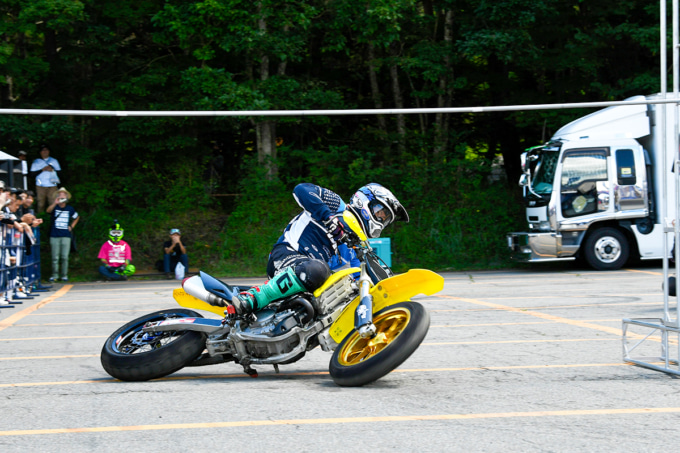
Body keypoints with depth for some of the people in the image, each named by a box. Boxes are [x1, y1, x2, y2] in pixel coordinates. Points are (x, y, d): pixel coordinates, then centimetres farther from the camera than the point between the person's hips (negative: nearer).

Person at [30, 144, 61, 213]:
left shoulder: (54, 161, 17)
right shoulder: (36, 162, 12)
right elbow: (32, 173, 2)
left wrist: (53, 170, -7)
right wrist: (42, 170, -9)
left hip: (52, 185, 1)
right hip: (40, 186, -1)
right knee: (41, 204, -3)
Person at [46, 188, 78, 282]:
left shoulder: (70, 209, 11)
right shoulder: (54, 207, 3)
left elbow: (76, 218, 28)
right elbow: (48, 210, -21)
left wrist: (71, 226, 14)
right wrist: (55, 203, -35)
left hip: (66, 236, 1)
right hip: (54, 235, -1)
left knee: (65, 257, 0)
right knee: (55, 257, -1)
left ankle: (64, 275, 7)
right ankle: (54, 275, 6)